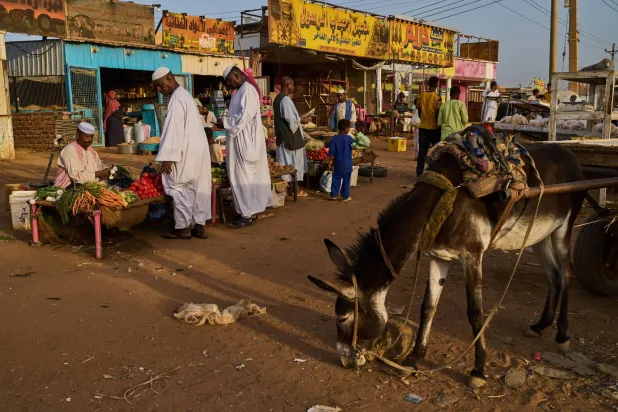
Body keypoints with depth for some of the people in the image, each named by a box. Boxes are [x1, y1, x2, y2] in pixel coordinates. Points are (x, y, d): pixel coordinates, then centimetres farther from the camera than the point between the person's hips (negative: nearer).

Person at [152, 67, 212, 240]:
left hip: (187, 152, -10)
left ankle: (183, 227, 3)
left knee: (180, 188, -2)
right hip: (197, 149, 10)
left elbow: (174, 129, -20)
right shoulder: (184, 95, 18)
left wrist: (168, 156, -20)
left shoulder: (177, 99, -13)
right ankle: (200, 225, 12)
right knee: (198, 188, 9)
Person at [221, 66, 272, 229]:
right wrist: (227, 122, 5)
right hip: (241, 139, 10)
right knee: (244, 175, 11)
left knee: (244, 176, -7)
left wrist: (226, 122, -12)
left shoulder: (247, 89, -13)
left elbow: (246, 115, -21)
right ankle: (248, 210, 17)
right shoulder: (241, 90, 17)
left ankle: (246, 215, -2)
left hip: (245, 140, -10)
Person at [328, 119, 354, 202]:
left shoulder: (334, 139, 0)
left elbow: (332, 152, 1)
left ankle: (333, 195, 13)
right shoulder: (348, 138, -11)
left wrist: (331, 161, 7)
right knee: (346, 180, 4)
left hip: (338, 164, 3)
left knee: (336, 179, 12)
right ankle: (345, 196, 9)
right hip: (346, 164, -3)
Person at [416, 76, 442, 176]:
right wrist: (439, 126, 2)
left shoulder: (421, 96, 3)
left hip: (423, 128, 4)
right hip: (434, 128, -4)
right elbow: (438, 115, -10)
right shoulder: (437, 98, -12)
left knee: (421, 152, 5)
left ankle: (419, 173, 5)